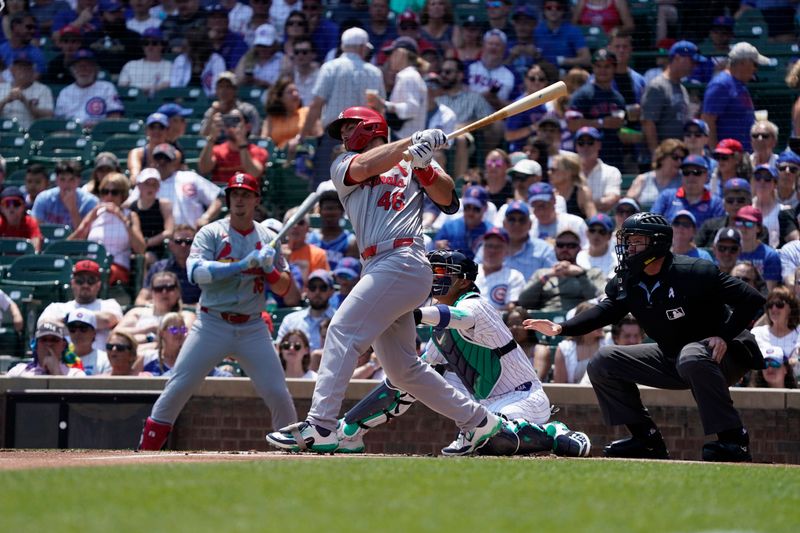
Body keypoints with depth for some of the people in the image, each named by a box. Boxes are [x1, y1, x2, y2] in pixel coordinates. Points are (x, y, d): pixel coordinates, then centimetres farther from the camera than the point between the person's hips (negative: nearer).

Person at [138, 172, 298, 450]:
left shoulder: (268, 239, 10)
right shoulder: (211, 234, 0)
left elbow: (283, 287, 10)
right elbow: (197, 272, -17)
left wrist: (269, 269, -11)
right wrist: (243, 264, -22)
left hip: (252, 328, 2)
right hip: (212, 324, -2)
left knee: (278, 394, -5)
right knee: (177, 388, -9)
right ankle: (145, 452, -1)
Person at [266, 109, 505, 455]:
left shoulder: (411, 164, 13)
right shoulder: (343, 166, 22)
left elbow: (449, 201, 0)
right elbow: (364, 167, -1)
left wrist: (424, 166, -14)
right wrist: (414, 142, -9)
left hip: (403, 261, -6)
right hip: (378, 268, 6)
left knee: (342, 332, -18)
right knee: (402, 369, 8)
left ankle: (319, 427, -26)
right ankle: (477, 421, 20)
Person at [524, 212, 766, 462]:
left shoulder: (694, 272, -21)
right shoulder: (626, 282, 0)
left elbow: (753, 299, -22)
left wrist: (725, 336, -29)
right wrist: (562, 328, -22)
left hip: (723, 355, -8)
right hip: (672, 359, 8)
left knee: (691, 357, -42)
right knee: (603, 362, 3)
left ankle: (734, 440, -33)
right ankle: (646, 439, 2)